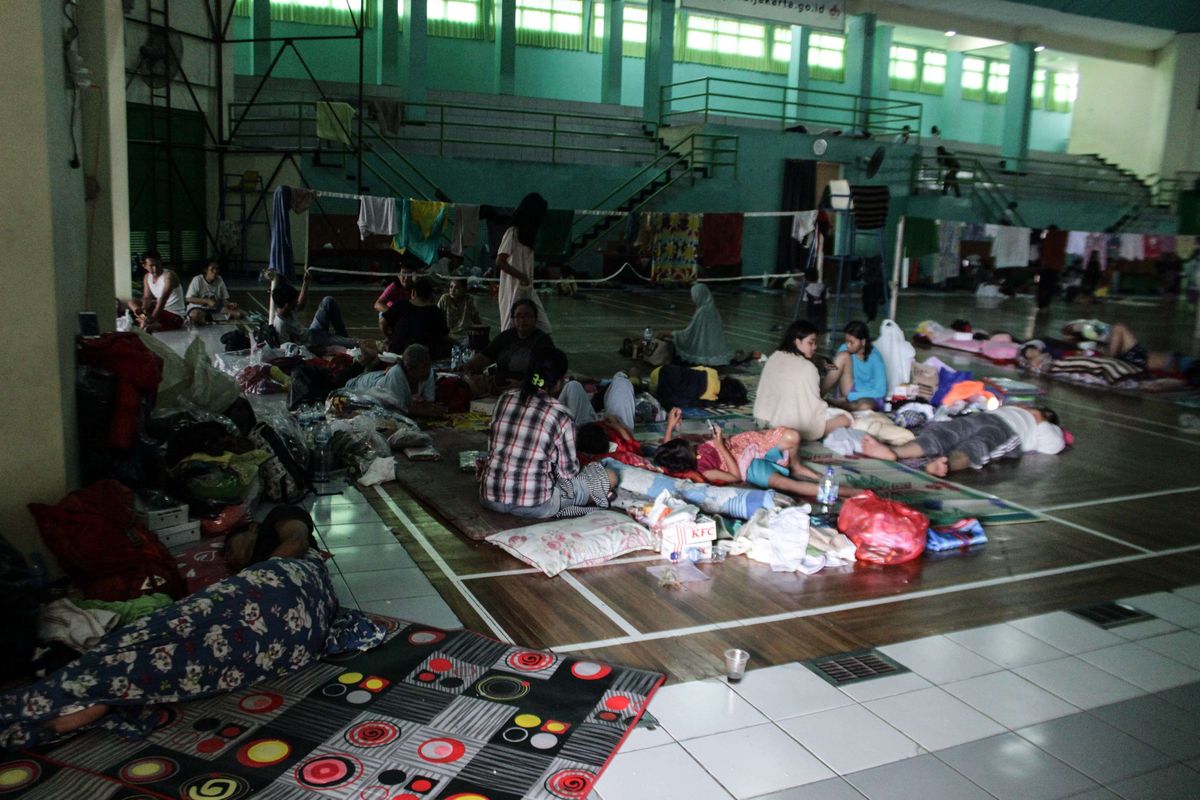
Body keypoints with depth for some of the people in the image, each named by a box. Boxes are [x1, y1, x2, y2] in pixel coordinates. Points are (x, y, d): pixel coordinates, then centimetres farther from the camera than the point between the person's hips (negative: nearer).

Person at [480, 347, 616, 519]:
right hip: (534, 506, -5)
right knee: (610, 477, 8)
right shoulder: (560, 415, -11)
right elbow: (568, 471, -2)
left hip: (490, 499, 5)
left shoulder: (505, 398, 2)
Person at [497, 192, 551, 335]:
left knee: (544, 329, 4)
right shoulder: (512, 233, -12)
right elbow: (500, 262, -18)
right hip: (514, 291, -9)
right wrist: (521, 276, -19)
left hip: (528, 290, 9)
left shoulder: (527, 233, 14)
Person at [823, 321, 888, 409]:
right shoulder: (844, 349, -4)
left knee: (864, 407, -43)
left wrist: (850, 396, -22)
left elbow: (880, 391, -17)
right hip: (847, 393, 4)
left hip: (869, 397, -3)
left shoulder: (875, 358, -15)